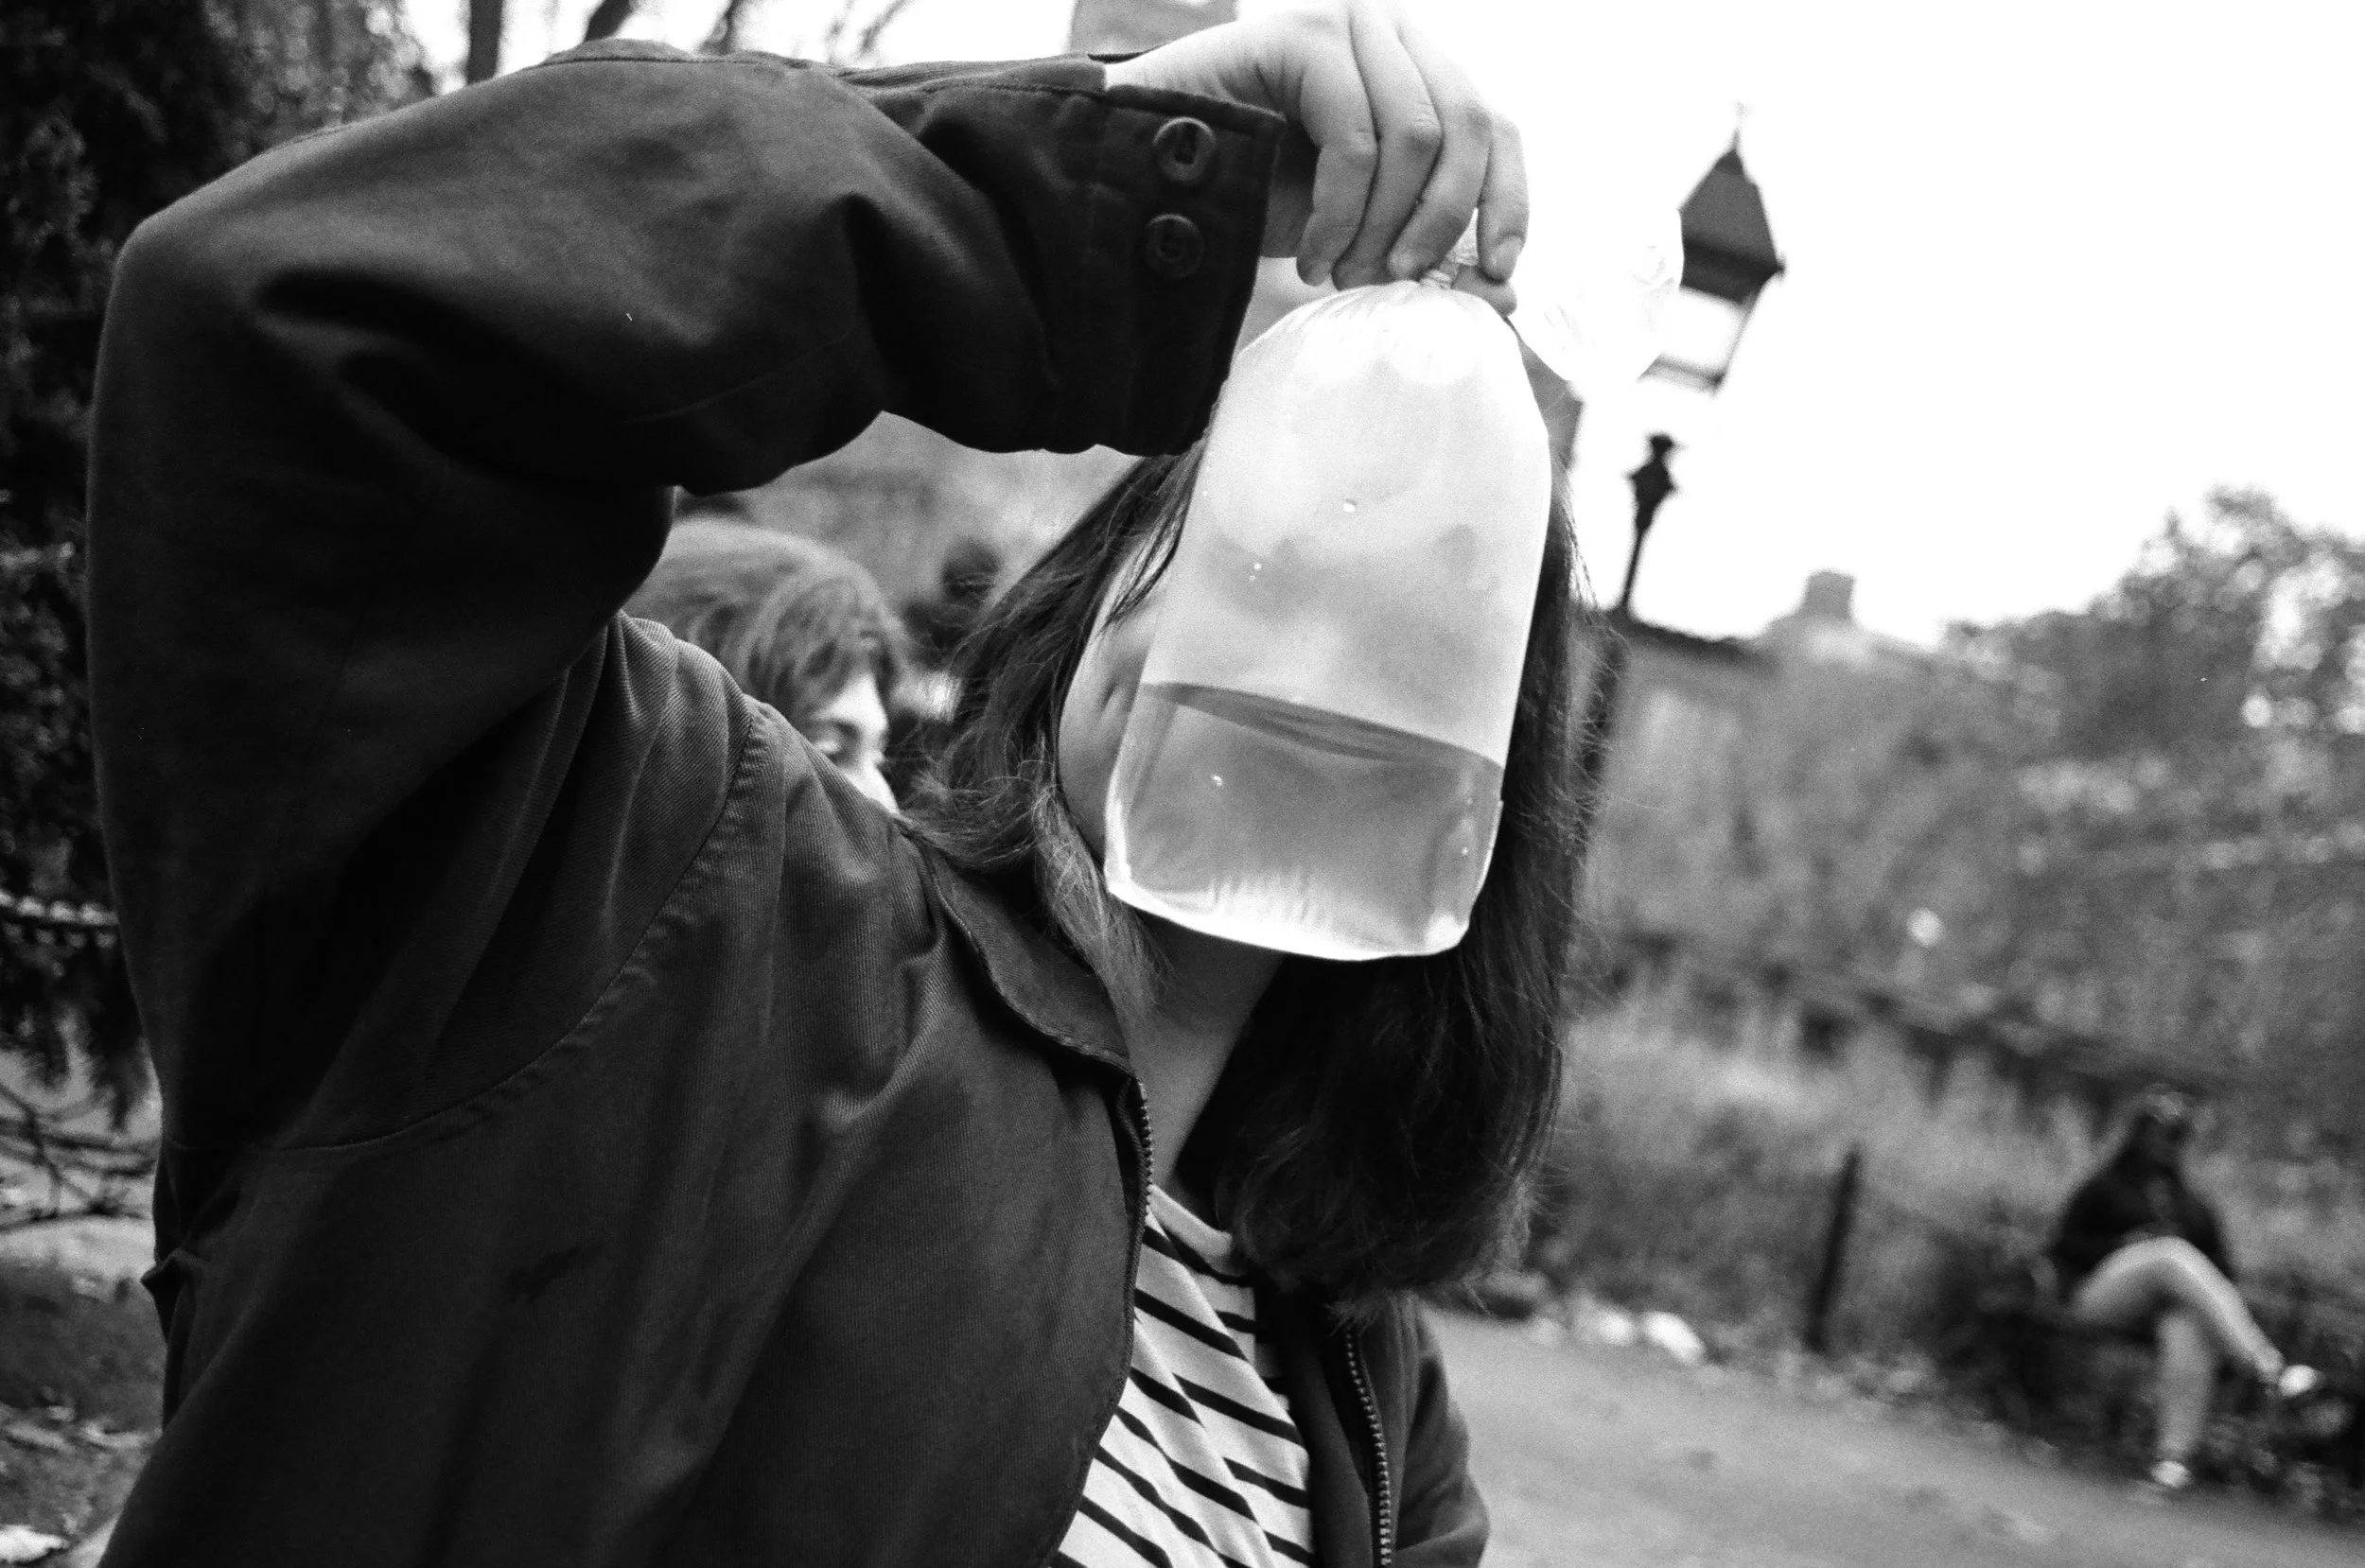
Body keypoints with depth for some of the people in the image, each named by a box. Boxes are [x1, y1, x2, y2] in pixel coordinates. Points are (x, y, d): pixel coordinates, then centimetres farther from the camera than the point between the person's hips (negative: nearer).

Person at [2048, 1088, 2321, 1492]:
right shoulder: (2103, 1189, 20)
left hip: (2174, 1298, 3)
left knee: (2190, 1330, -38)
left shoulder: (2195, 1207, 28)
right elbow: (2065, 1246, 9)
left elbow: (2220, 1268, 19)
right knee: (2174, 1253, -35)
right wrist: (2123, 1245, -6)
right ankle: (2269, 1368, -48)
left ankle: (2175, 1456, -46)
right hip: (2103, 1292, -3)